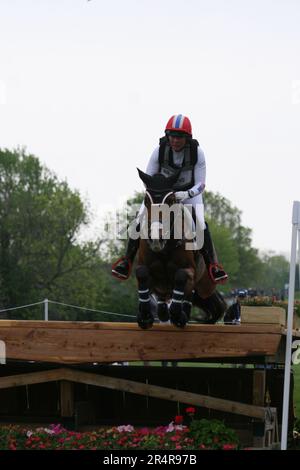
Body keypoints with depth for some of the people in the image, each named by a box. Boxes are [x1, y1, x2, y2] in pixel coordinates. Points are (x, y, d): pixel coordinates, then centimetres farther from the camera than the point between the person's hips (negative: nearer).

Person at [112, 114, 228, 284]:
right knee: (139, 221, -16)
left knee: (200, 224, -25)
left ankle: (213, 265, -18)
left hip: (189, 192, -1)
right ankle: (127, 260, -3)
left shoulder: (197, 153, -22)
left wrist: (186, 194, -40)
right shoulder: (159, 151, -20)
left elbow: (200, 185, -20)